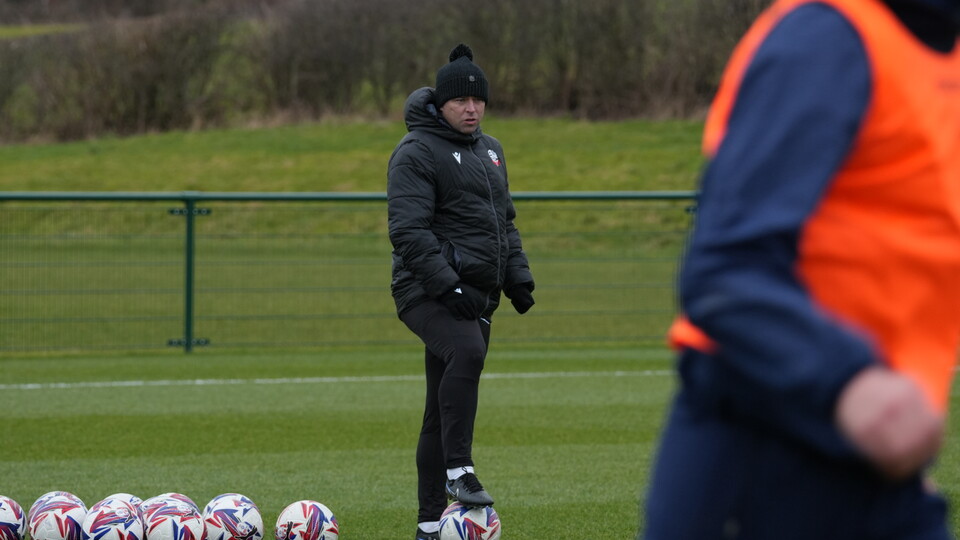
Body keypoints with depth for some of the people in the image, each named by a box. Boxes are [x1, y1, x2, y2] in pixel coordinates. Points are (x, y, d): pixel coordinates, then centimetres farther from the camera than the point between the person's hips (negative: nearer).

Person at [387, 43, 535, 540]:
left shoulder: (490, 150, 19)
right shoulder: (417, 152, -7)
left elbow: (505, 221, 28)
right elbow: (408, 230, -16)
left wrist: (518, 276, 14)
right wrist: (447, 285, -24)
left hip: (476, 296, 8)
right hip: (428, 293, -8)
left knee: (446, 408, 8)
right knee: (467, 351, -36)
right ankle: (459, 471, -35)